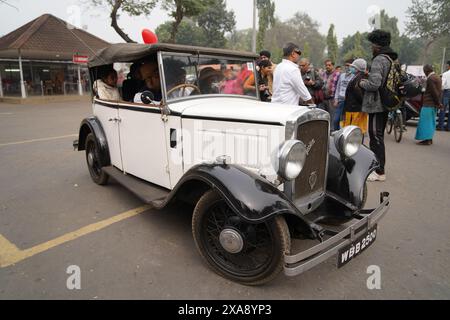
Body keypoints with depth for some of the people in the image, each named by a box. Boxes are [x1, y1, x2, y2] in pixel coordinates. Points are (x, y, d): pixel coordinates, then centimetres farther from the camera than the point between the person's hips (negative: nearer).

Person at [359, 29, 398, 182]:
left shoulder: (379, 60, -15)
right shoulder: (393, 59, 15)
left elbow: (374, 84, -24)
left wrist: (362, 82, -5)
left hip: (376, 104, -10)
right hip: (387, 104, 10)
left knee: (376, 137, -5)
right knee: (378, 136, 17)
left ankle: (380, 172, 0)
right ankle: (377, 166, 27)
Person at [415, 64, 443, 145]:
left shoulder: (430, 78, -14)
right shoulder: (437, 77, 16)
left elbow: (434, 92, -17)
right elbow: (439, 91, 16)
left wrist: (438, 103, -10)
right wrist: (438, 103, 12)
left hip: (428, 103, -10)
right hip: (433, 104, 10)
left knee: (426, 122, -6)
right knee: (431, 121, 13)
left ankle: (426, 139, -6)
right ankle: (429, 138, 19)